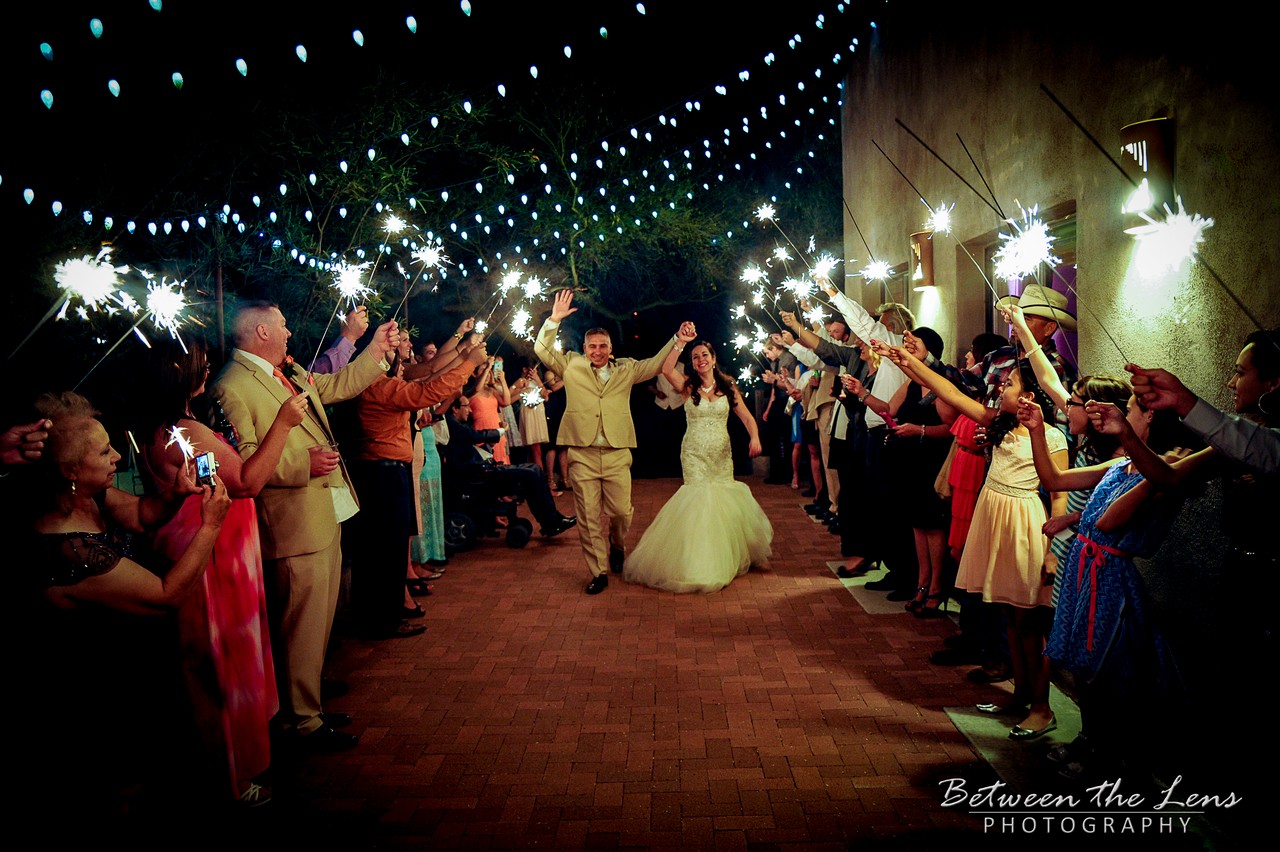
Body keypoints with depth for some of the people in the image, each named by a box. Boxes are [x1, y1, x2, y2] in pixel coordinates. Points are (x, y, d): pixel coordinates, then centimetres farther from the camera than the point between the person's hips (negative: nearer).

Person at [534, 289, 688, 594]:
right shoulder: (572, 366, 10)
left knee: (621, 511, 1)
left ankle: (617, 547, 34)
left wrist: (678, 338, 7)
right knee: (589, 517, 1)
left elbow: (657, 363, 17)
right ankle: (599, 572, 12)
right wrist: (554, 320, -6)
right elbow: (542, 350, 7)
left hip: (617, 454, 1)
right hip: (582, 454, -1)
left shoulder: (626, 369, 15)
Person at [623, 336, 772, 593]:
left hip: (722, 455, 3)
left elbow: (747, 417, 0)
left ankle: (726, 557, 30)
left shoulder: (728, 388, 5)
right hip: (694, 454, -2)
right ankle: (701, 564, 5)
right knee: (699, 501, -7)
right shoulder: (688, 387, -1)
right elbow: (666, 370, -20)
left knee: (723, 502, 8)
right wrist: (680, 342, -23)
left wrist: (755, 438, -19)